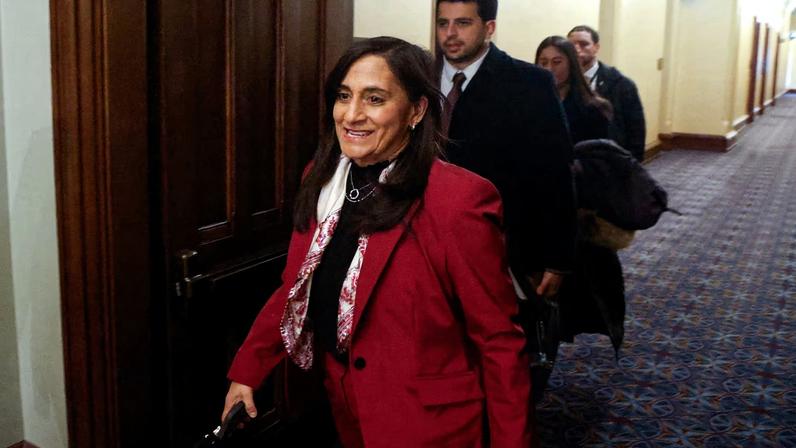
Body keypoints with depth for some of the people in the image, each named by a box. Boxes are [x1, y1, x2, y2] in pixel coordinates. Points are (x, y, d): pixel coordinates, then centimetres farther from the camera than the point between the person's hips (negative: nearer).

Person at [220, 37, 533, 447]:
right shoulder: (323, 180, -2)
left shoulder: (458, 201, -23)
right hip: (342, 404, 7)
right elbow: (297, 288, 9)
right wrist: (245, 371, 5)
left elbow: (498, 340, -17)